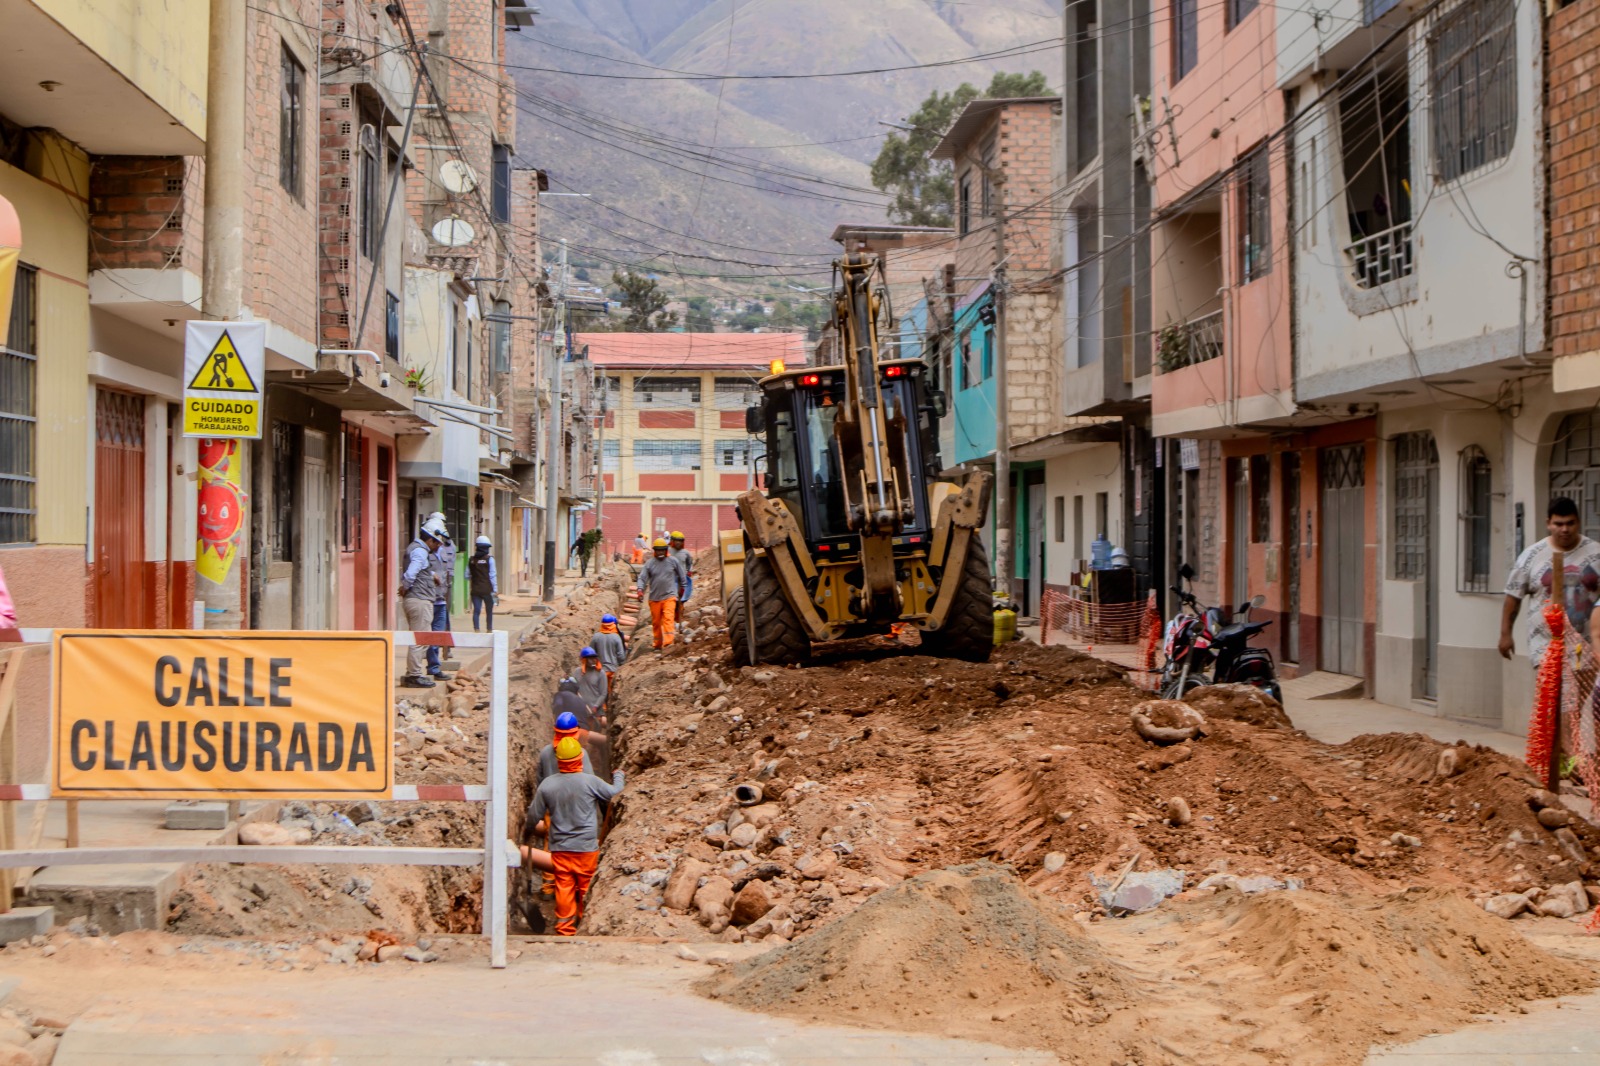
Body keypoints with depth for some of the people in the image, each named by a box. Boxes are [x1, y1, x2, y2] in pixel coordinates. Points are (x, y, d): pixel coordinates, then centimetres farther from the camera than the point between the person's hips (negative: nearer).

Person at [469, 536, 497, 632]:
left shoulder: (471, 560, 3)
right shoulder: (489, 559, -8)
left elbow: (467, 575, 8)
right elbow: (492, 575, -9)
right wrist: (495, 590, -4)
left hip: (475, 589, 3)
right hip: (487, 589, -3)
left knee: (476, 610, 3)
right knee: (489, 611, 9)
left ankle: (476, 630, -5)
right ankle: (489, 630, 15)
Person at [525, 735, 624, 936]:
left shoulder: (547, 785, -6)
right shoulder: (589, 781, -14)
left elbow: (534, 816, 3)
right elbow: (614, 792, 4)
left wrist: (527, 822, 28)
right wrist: (618, 776, 26)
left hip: (559, 848, 2)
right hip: (586, 847, -2)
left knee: (564, 889, 8)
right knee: (586, 889, 11)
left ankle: (565, 930, 11)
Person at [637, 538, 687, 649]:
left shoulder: (673, 561, 1)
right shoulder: (649, 563, 0)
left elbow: (681, 574, 15)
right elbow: (642, 577, -4)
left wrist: (682, 587, 24)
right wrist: (640, 589, -20)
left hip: (669, 596, -2)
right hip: (654, 597, 2)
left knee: (668, 618, -19)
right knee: (656, 621, 10)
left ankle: (668, 640, -27)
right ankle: (657, 642, 25)